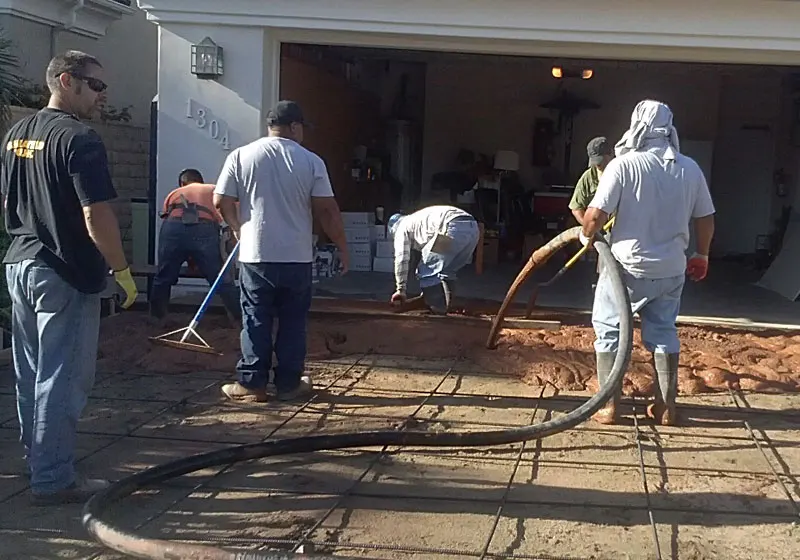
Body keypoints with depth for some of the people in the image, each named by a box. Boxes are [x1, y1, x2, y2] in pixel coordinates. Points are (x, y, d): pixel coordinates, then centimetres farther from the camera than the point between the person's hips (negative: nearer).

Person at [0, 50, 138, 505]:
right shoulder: (80, 139, -17)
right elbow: (97, 217, -21)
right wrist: (123, 270, -13)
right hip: (66, 275, -9)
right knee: (63, 380, -1)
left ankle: (39, 460, 29)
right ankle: (54, 479, 5)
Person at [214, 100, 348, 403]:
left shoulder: (241, 156, -1)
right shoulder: (311, 161, -4)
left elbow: (222, 201, 0)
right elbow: (327, 210, -6)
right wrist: (342, 247, 4)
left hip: (255, 255, 1)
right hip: (296, 257, 0)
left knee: (256, 321, 7)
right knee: (293, 322, 10)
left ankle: (251, 384, 9)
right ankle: (289, 383, 15)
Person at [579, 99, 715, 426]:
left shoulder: (624, 164, -14)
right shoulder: (690, 168, 1)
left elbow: (595, 216, -17)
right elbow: (706, 220, 8)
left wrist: (586, 236, 4)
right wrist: (701, 256, 24)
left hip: (628, 267, -4)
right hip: (671, 269, 4)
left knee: (609, 331, 10)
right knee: (663, 333, 17)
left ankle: (610, 406, 10)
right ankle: (666, 407, 22)